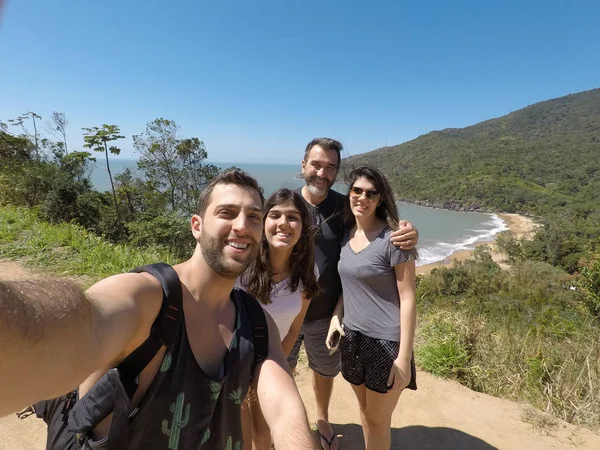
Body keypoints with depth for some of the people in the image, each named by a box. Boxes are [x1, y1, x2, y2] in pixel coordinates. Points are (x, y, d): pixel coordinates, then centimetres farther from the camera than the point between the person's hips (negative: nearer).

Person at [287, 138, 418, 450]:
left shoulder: (345, 207, -9)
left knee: (325, 371, 25)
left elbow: (382, 231, -3)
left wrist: (408, 234, -26)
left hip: (326, 315, 1)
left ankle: (322, 419, 55)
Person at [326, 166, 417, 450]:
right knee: (364, 410, 23)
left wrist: (404, 357, -16)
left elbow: (408, 299, -15)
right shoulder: (346, 234, 2)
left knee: (378, 419, 12)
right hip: (353, 336, 6)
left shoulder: (393, 239, -16)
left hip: (385, 341, -5)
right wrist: (336, 316, 1)